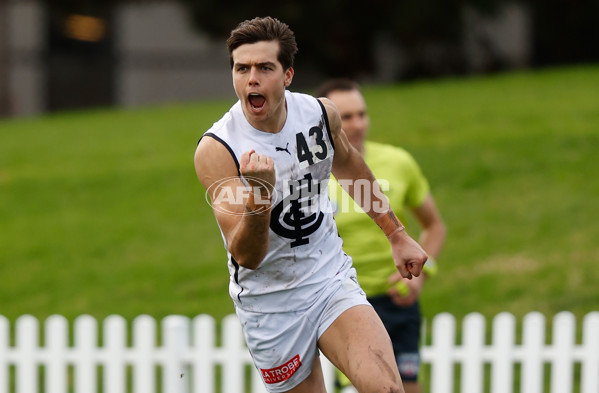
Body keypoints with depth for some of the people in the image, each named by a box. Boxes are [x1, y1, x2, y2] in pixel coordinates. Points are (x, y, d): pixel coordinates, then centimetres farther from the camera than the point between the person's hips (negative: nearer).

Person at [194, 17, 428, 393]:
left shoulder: (321, 113, -6)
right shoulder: (215, 150, -20)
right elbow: (246, 256, -24)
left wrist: (397, 235, 25)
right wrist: (259, 193, -42)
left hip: (332, 278, 2)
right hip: (270, 303, -2)